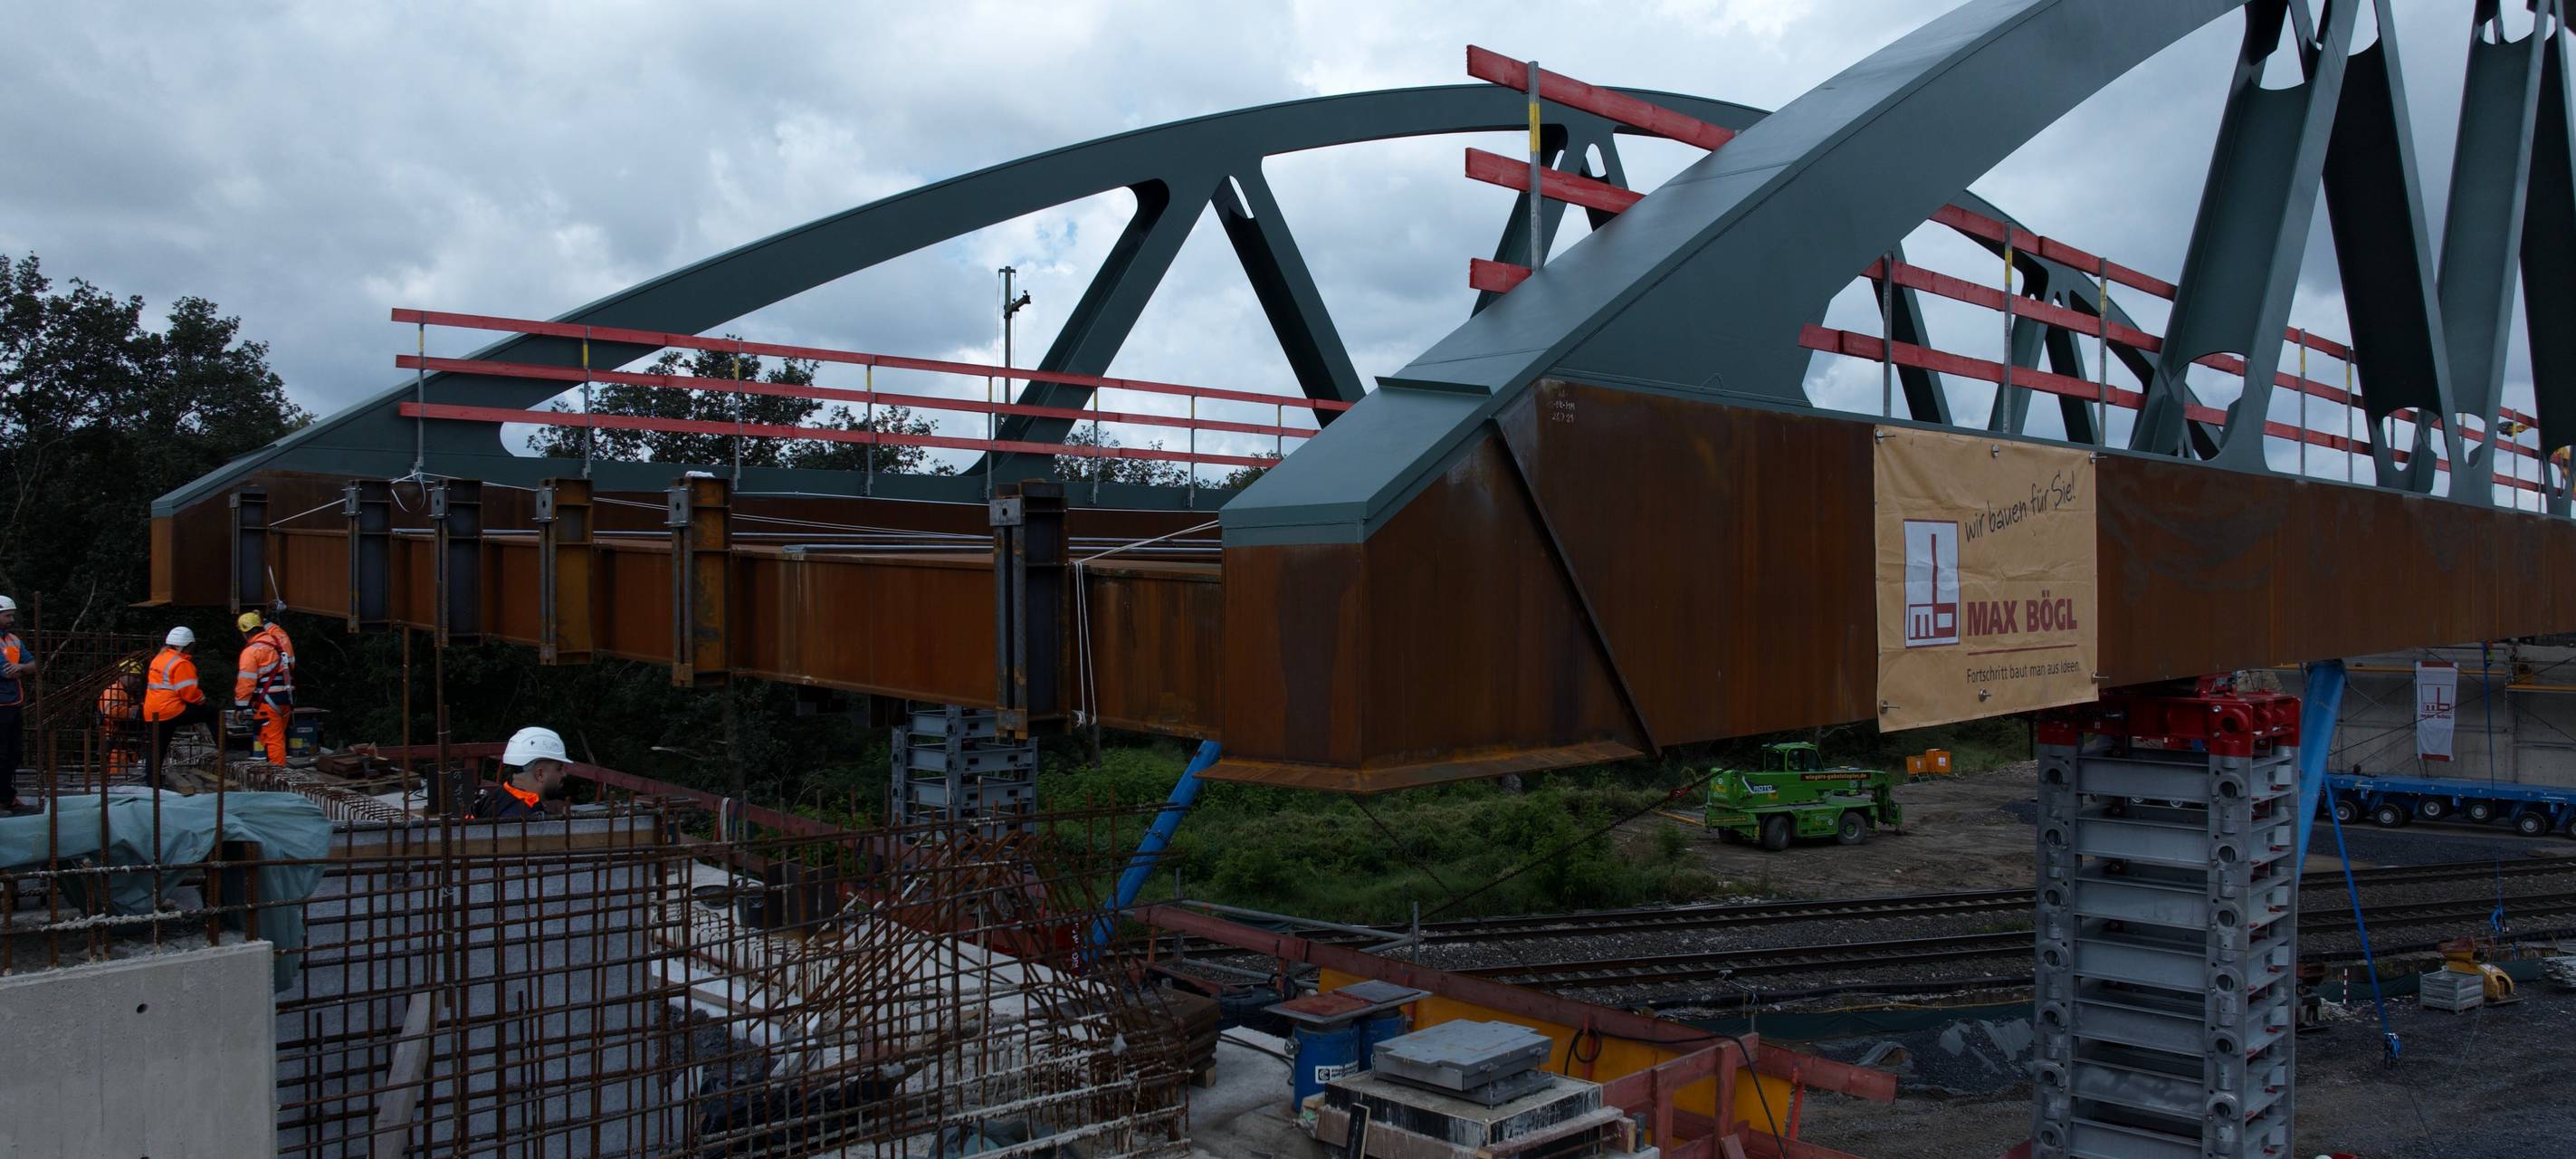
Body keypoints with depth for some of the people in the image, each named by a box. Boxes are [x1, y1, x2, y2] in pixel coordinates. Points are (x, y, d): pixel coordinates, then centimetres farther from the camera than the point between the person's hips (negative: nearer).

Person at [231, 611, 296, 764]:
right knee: (279, 737, 18)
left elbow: (246, 681, -12)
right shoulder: (278, 639, 7)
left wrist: (240, 705, -5)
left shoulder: (251, 651, -10)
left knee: (272, 739, -5)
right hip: (287, 697, 7)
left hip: (269, 700, -7)